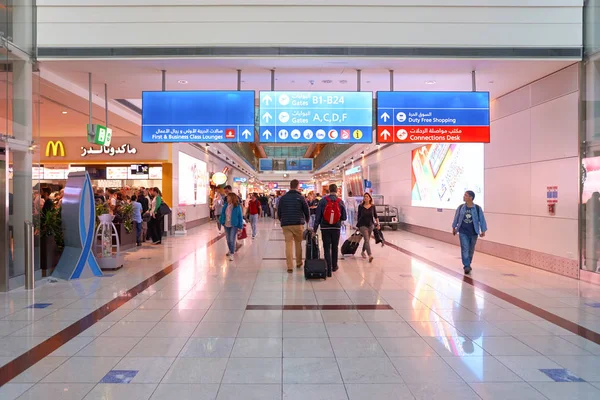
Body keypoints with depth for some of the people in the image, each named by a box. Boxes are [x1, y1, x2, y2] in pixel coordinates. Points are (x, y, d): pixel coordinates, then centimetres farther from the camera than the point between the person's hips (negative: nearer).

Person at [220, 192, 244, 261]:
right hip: (226, 225, 5)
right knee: (228, 239, 16)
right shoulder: (226, 205, 0)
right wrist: (222, 222, 1)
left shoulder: (237, 206, -13)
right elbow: (223, 214, 9)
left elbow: (240, 217, -9)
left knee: (232, 240, -10)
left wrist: (240, 227, -9)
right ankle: (230, 250, 38)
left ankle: (232, 254, -1)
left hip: (234, 225, -5)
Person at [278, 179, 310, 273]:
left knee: (288, 244, -1)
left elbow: (279, 211, 11)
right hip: (298, 224, -1)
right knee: (298, 243, 15)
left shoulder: (283, 198, 5)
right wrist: (307, 220, 24)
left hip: (285, 224, 1)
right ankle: (299, 263, 26)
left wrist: (281, 220, 28)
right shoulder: (300, 197, -2)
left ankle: (290, 266, -6)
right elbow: (306, 210, 5)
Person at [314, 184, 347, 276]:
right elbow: (344, 217, -2)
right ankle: (334, 266, 33)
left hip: (325, 228, -1)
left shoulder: (323, 201, -7)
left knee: (326, 248, 3)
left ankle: (328, 270, -3)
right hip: (336, 228, 2)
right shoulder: (340, 202, -3)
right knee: (334, 247, 19)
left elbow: (318, 216, -8)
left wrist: (315, 229, -3)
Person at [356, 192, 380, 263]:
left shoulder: (373, 206, 0)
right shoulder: (360, 206, -3)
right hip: (362, 225, -3)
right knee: (367, 239, -16)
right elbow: (358, 216, 6)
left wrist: (378, 224, 0)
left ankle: (363, 252, 38)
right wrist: (357, 225, 10)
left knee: (367, 240, 15)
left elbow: (375, 216, 6)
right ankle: (370, 255, -25)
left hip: (370, 225, 3)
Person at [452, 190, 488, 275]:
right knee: (465, 249, -6)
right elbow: (456, 218, 8)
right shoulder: (461, 207, -4)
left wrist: (483, 231, -4)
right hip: (463, 232, 0)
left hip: (473, 233, 0)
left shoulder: (477, 208, -8)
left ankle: (468, 264, 31)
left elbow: (482, 220, -3)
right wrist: (454, 228, 15)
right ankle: (466, 266, -3)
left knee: (471, 250, 13)